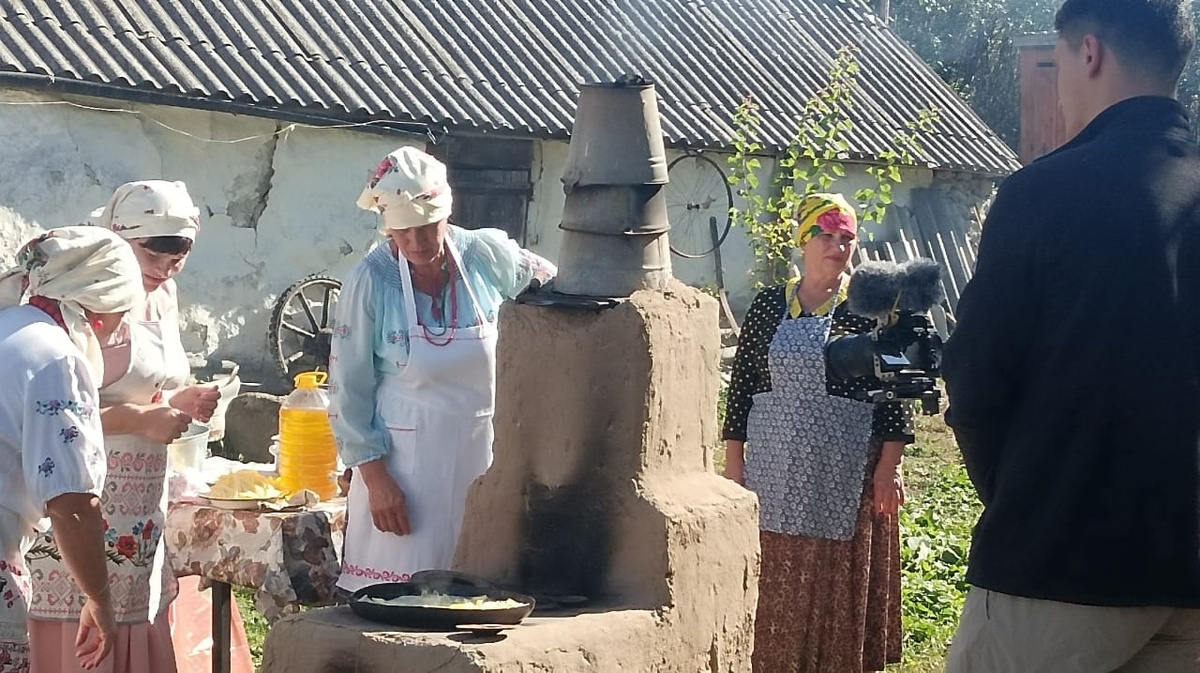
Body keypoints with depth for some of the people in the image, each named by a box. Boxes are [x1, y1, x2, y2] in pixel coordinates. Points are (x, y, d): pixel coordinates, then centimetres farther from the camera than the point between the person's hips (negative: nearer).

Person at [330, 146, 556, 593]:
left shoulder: (488, 256, -4)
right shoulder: (371, 282, -10)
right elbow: (348, 389, -6)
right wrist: (376, 478, -10)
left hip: (483, 455, 3)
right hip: (403, 463, -3)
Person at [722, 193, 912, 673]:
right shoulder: (768, 306, 6)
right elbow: (742, 383, 8)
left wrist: (889, 465, -9)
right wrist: (734, 460, 4)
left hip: (846, 478, -2)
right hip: (775, 472, 3)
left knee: (840, 585, 3)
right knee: (774, 587, 7)